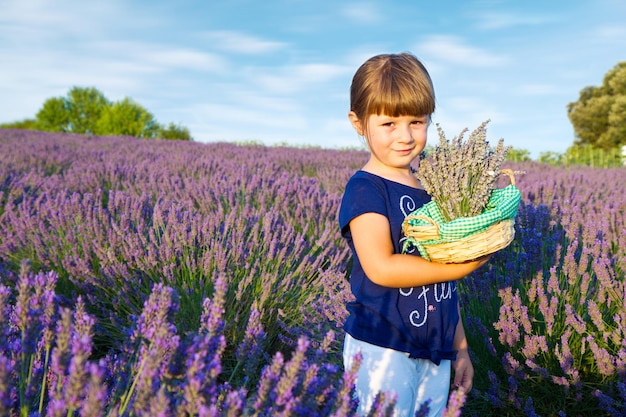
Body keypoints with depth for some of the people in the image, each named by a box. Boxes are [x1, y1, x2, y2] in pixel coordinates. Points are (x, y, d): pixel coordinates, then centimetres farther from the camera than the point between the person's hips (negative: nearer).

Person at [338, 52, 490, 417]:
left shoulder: (433, 189, 8)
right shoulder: (365, 189, -12)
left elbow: (444, 283, 14)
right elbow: (380, 268, -22)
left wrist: (460, 347, 17)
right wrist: (464, 266, -18)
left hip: (436, 353, 6)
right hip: (383, 350, -6)